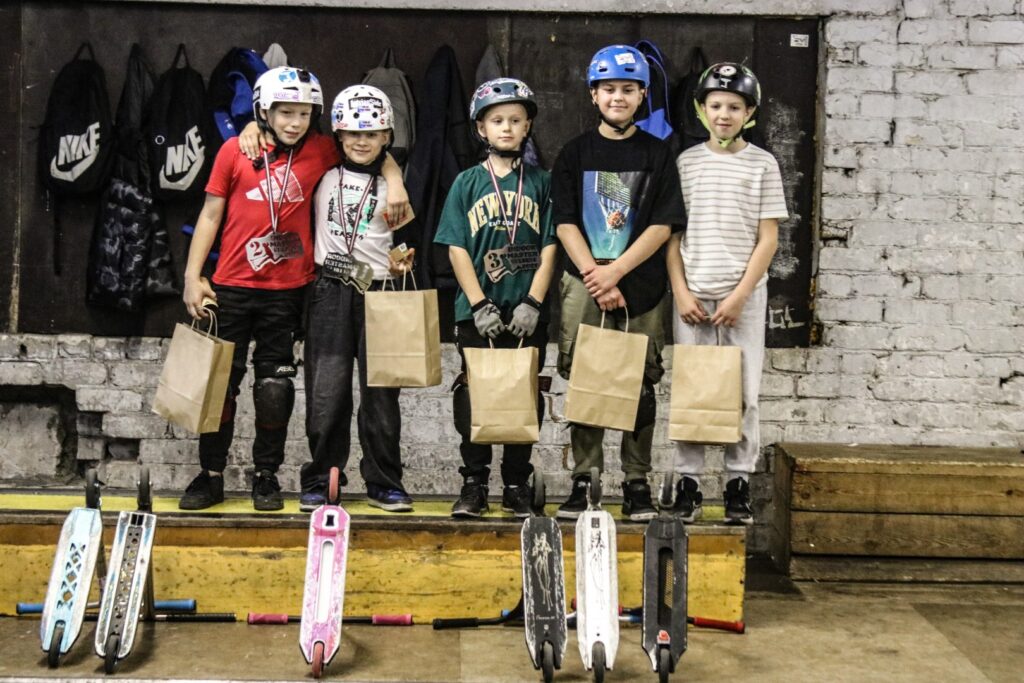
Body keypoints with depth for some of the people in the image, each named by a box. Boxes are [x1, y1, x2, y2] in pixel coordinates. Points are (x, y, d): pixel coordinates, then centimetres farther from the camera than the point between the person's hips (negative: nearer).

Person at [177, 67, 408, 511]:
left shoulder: (320, 153, 2)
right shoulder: (235, 151, -1)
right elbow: (211, 214, 3)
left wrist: (394, 183, -1)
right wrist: (192, 276, -1)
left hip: (286, 291, 0)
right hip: (231, 287, 0)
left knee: (274, 387, 5)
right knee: (220, 382, 6)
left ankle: (266, 476, 19)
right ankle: (211, 475, 18)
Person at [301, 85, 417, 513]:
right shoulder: (324, 174, 10)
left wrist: (401, 263, -4)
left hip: (378, 293, 0)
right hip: (331, 291, 0)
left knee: (380, 391, 0)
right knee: (326, 389, -1)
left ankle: (384, 483, 10)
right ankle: (320, 481, 10)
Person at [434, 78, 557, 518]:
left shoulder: (541, 183, 7)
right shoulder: (467, 183, 6)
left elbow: (549, 248, 2)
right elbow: (457, 249, 0)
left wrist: (532, 303, -9)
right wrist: (480, 305, -9)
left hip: (527, 312, 0)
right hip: (476, 311, 0)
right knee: (473, 396, 3)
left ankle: (517, 485, 16)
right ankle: (473, 484, 13)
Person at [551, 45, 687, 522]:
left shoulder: (657, 155, 6)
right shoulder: (575, 153, 8)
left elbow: (663, 226, -2)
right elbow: (565, 223, 1)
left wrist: (615, 271, -12)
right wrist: (596, 278, -10)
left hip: (642, 286, 0)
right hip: (583, 285, 1)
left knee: (640, 386, 3)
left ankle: (637, 484, 11)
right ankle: (583, 481, 10)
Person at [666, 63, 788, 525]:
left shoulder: (762, 164, 3)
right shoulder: (686, 162, 6)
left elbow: (768, 238, 0)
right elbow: (672, 233, 5)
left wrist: (740, 295, -9)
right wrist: (681, 291, -5)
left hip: (743, 295, -1)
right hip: (692, 294, 1)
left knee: (743, 391, 2)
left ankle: (739, 485, 11)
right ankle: (688, 484, 10)